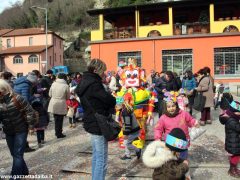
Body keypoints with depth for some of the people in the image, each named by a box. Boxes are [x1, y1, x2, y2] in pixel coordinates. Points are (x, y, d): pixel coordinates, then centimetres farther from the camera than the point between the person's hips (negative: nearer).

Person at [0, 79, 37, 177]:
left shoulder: (16, 98, -17)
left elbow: (29, 111, -14)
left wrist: (31, 125, -13)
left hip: (21, 130, -6)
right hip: (8, 132, 6)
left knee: (18, 154, -4)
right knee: (14, 154, 16)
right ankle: (24, 171, 35)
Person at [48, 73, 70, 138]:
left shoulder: (53, 84, -5)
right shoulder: (66, 86, -13)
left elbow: (50, 94, 4)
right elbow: (68, 97, -3)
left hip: (53, 105, 3)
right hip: (61, 105, -3)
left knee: (56, 119, 17)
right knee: (60, 120, 9)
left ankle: (57, 132, 30)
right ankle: (59, 134, 17)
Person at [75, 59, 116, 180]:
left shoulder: (85, 81, 9)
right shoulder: (93, 84, -21)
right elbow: (109, 99, -21)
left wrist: (109, 104, 1)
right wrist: (112, 102, 3)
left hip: (92, 123, 10)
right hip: (98, 124, -10)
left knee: (96, 155, 22)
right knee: (102, 160, -3)